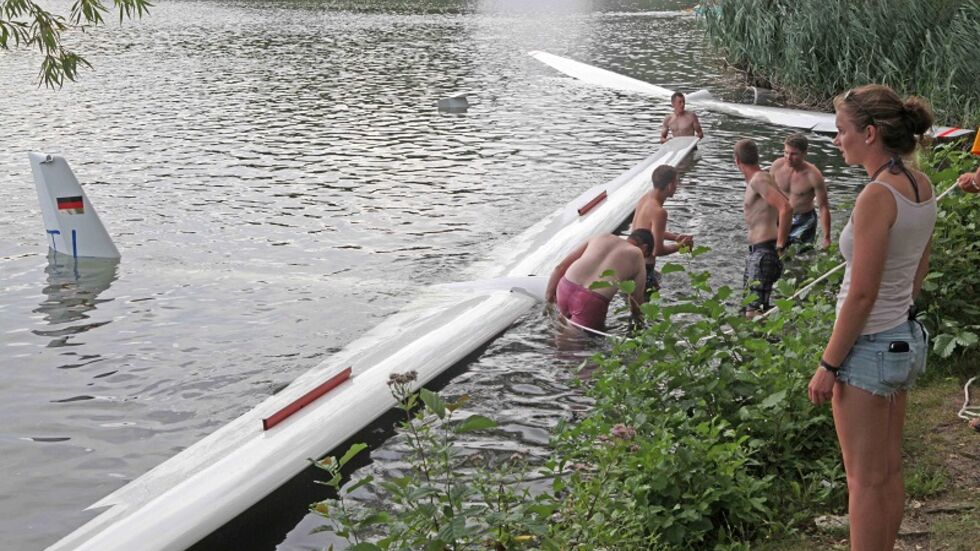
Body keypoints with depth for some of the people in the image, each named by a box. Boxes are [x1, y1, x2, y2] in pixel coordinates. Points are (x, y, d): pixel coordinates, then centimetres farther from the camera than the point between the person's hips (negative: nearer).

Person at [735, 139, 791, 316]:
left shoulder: (758, 180, -14)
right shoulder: (757, 179, 16)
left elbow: (786, 208, -25)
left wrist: (780, 243, -20)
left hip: (764, 251, -11)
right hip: (757, 250, 11)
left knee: (754, 310, -18)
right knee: (748, 303, 18)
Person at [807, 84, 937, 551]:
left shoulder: (877, 197, -23)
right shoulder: (922, 186, 3)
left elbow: (861, 295, -22)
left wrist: (828, 365, -15)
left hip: (868, 345, -9)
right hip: (906, 338, 9)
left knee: (864, 480, 5)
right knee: (889, 472, 19)